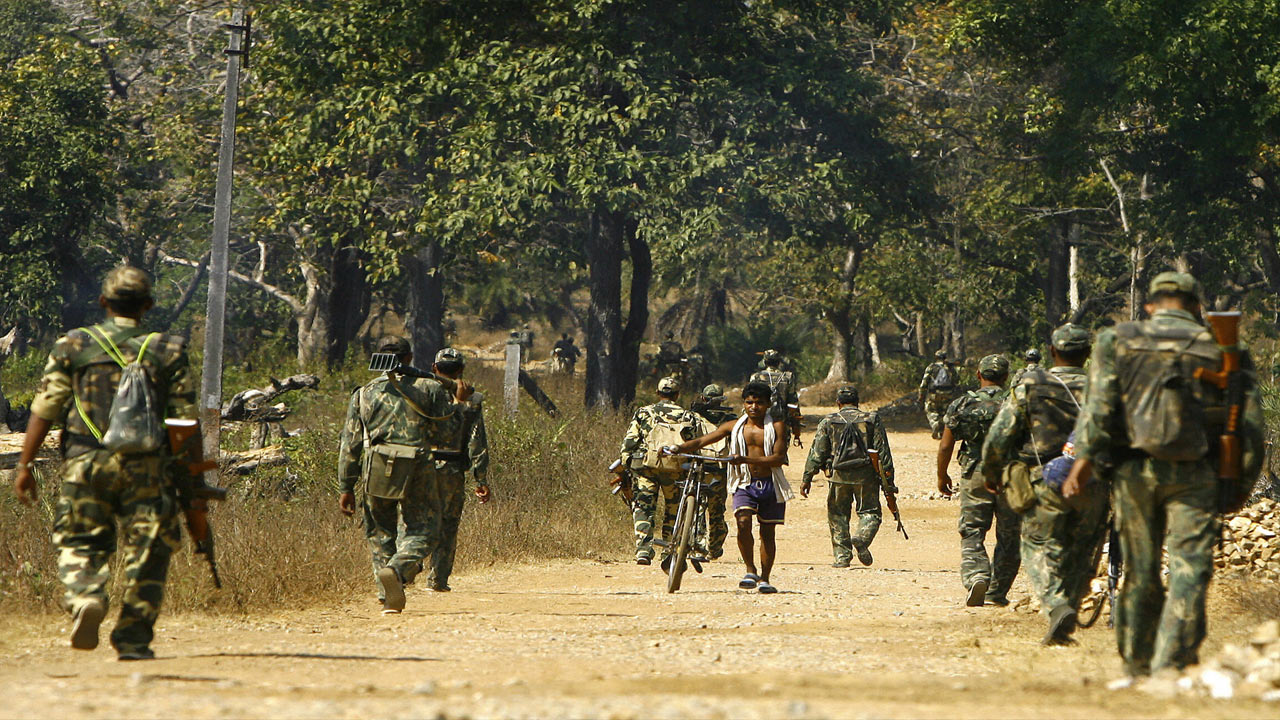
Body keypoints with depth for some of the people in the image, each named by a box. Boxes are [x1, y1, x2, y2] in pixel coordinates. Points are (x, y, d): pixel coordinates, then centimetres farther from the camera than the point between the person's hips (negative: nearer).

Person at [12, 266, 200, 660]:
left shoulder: (72, 346, 6)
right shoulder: (169, 351, 6)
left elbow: (45, 409, 2)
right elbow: (186, 420, 4)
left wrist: (25, 464, 6)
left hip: (85, 463, 0)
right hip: (145, 465, 0)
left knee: (80, 543, 10)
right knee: (145, 551, 6)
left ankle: (85, 598, -19)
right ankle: (133, 638, 5)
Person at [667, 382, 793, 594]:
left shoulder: (776, 427, -1)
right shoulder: (735, 426, 6)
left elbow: (779, 458, -12)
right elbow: (703, 440, 3)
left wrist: (747, 460, -23)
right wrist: (679, 448, -14)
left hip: (770, 485, -1)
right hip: (745, 484, 1)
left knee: (768, 531, 4)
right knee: (743, 522, -22)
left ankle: (764, 578, 16)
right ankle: (750, 570, -8)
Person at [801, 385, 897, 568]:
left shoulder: (828, 422, 5)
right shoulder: (872, 420, 5)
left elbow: (816, 453, 2)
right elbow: (883, 451, 2)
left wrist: (807, 479, 7)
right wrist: (888, 481, 5)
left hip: (838, 477, 0)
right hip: (866, 476, 0)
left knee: (838, 515, 11)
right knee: (870, 512, 9)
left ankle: (842, 556, 5)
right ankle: (862, 539, -20)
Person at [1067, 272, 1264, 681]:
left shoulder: (1119, 341, 7)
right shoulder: (1222, 350, 6)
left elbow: (1099, 405, -5)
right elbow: (1250, 425, 3)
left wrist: (1083, 461, -8)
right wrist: (1241, 485, 9)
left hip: (1133, 469, 2)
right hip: (1194, 475, -2)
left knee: (1139, 572, 12)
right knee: (1190, 570, -3)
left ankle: (1136, 666, 22)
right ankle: (1169, 667, -15)